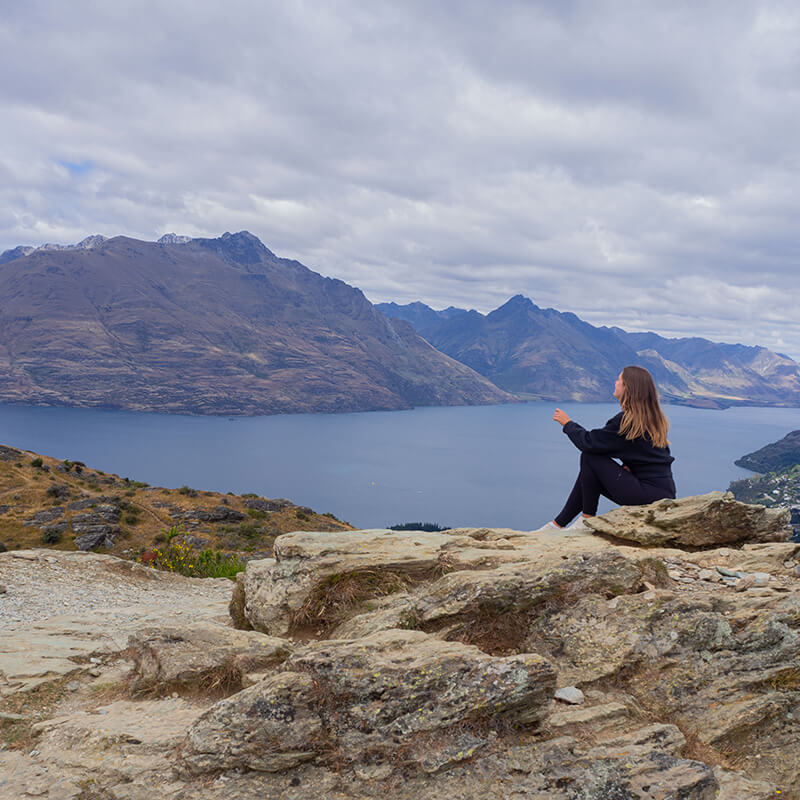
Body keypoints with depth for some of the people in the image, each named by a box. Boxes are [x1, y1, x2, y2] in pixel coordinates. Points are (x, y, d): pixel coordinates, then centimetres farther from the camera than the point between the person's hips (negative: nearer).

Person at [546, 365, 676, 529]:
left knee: (589, 456, -7)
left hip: (650, 494, -9)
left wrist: (568, 424, 3)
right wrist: (627, 465, 0)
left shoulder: (628, 420, -17)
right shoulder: (653, 418, 10)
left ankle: (587, 520, 2)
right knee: (588, 473, 13)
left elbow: (588, 442, -13)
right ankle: (559, 523, 18)